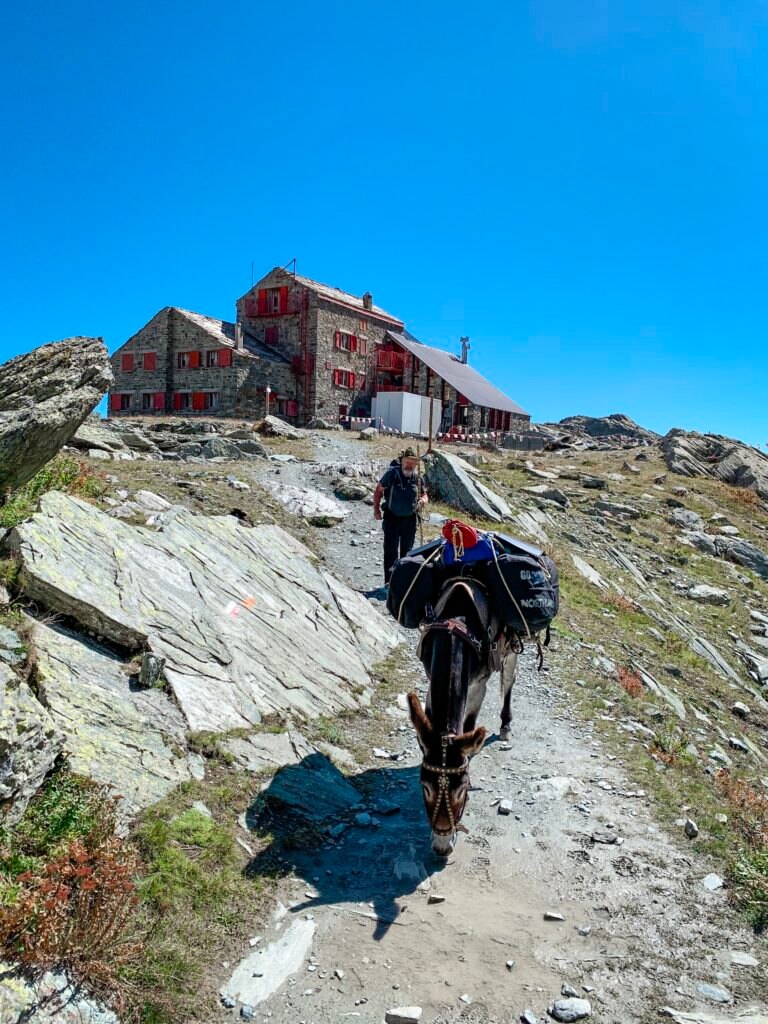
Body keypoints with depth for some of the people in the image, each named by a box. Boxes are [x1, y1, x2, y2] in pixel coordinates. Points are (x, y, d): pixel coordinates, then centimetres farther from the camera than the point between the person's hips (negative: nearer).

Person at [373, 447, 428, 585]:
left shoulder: (417, 478, -1)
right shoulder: (392, 473, -12)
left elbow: (424, 495, 12)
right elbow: (378, 490, -4)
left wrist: (422, 500, -12)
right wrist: (376, 510, -7)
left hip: (410, 519, 4)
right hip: (392, 518, -3)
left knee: (407, 550, 13)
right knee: (390, 550, -3)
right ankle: (389, 581, 2)